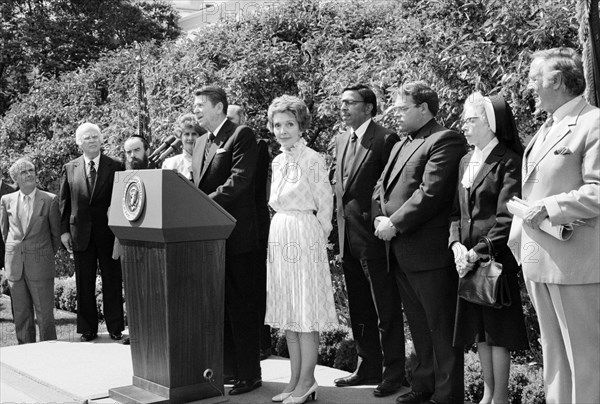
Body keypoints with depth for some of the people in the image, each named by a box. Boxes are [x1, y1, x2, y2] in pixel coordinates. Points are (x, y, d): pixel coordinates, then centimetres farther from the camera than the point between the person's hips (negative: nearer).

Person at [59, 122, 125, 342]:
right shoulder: (70, 168, 8)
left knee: (112, 282, 4)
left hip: (109, 233, -2)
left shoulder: (115, 167, 1)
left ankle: (115, 328, 14)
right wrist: (64, 230, 1)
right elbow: (64, 201, 9)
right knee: (84, 284, 7)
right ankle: (88, 330, 17)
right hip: (81, 234, 2)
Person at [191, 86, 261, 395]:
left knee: (240, 307, -1)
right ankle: (228, 367, 24)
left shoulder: (242, 136, -7)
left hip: (235, 236, -8)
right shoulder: (201, 142, 18)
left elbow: (238, 180, -18)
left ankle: (249, 373, 8)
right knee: (218, 306, 13)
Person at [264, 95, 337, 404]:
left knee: (306, 312, -2)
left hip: (305, 236, -7)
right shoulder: (277, 162, 11)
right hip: (280, 238, 7)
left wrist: (317, 236, 0)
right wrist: (283, 230, 14)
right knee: (287, 315, 10)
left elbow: (325, 204, -5)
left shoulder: (313, 160, -9)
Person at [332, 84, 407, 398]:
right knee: (360, 310, 16)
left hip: (374, 236, -8)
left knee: (386, 310, 2)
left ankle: (394, 372, 13)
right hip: (348, 238, 8)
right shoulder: (341, 141, 14)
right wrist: (341, 230, 10)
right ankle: (368, 367, 28)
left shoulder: (385, 139, -10)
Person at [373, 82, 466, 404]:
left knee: (441, 329, 0)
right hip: (401, 253, 9)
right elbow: (381, 186, 19)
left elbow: (430, 193, -19)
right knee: (418, 326, 18)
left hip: (430, 252, -9)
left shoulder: (445, 141, -9)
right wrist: (380, 218, 1)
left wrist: (394, 224, -15)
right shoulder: (400, 146, 20)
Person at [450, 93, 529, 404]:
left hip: (497, 260, -7)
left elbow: (506, 218, -15)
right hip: (468, 260, 7)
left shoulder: (508, 162, -9)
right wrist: (456, 244, -4)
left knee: (497, 331, 2)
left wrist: (478, 252, -17)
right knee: (479, 331, 14)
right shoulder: (465, 161, 13)